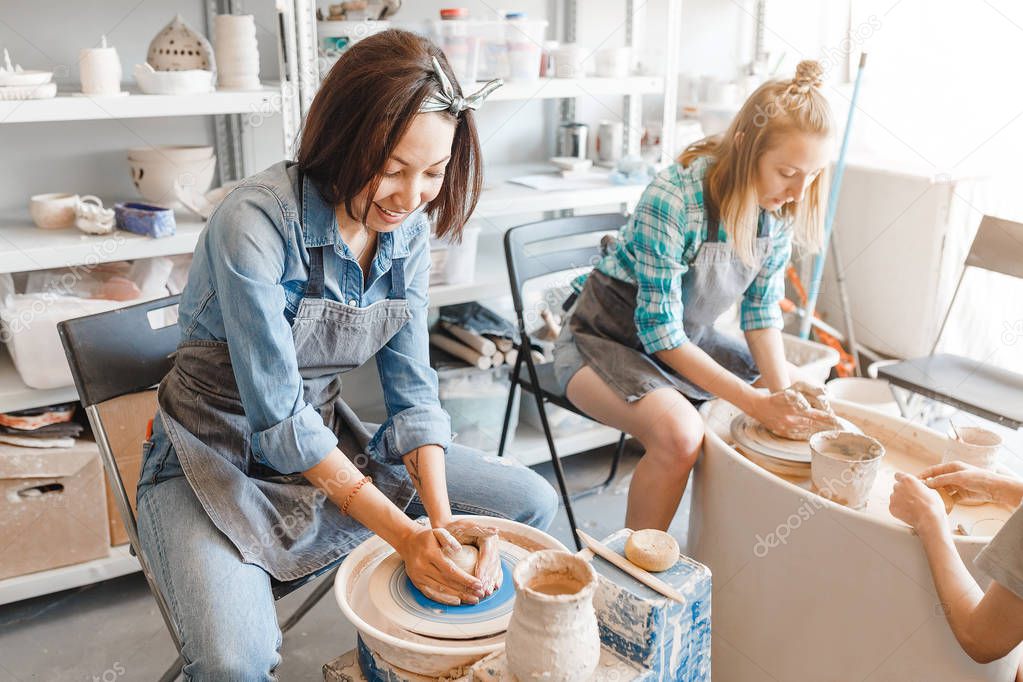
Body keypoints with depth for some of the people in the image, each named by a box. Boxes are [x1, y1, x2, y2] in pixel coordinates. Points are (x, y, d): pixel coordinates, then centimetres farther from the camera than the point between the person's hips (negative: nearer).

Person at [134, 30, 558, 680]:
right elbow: (278, 418, -26)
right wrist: (404, 532, -28)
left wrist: (442, 521, -20)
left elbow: (412, 387, -6)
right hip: (217, 455, -5)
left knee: (533, 503, 0)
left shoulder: (408, 228, -6)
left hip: (325, 437, 6)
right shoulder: (255, 222, -26)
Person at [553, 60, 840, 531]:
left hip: (689, 338, 8)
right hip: (607, 338, -7)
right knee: (680, 433, -33)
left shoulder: (782, 207, -9)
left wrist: (782, 388, -16)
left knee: (806, 400, 7)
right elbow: (659, 330, -28)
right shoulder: (673, 198, -30)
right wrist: (756, 402, -29)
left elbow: (762, 309, 0)